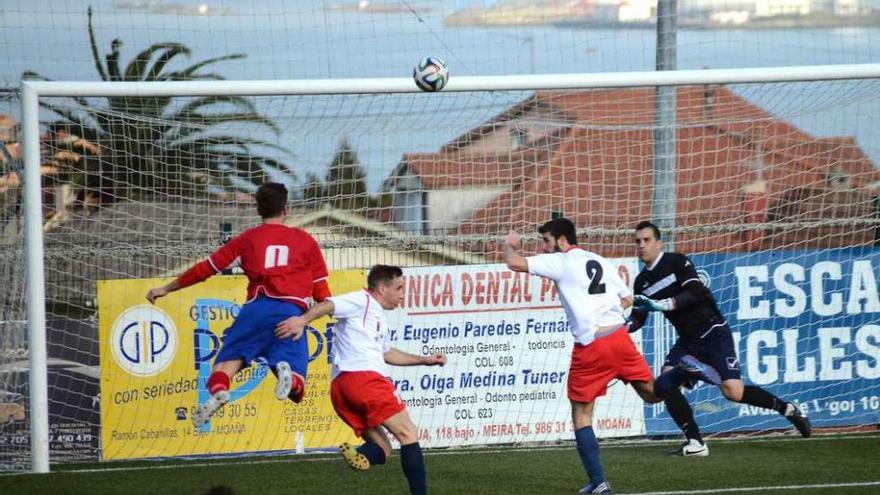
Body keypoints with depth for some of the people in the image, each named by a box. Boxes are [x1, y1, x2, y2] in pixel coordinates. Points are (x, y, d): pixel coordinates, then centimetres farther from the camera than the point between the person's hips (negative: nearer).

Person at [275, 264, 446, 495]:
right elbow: (327, 305, -15)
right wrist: (303, 319, -34)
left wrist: (425, 360, 48)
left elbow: (387, 353, 47)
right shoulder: (362, 301, 2)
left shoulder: (378, 316, 32)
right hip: (365, 377, -10)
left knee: (382, 448, 7)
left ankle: (360, 456, -25)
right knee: (408, 433, -4)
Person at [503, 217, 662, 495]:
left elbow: (515, 264, -6)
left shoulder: (560, 262, 0)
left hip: (590, 348, -5)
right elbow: (627, 299, 26)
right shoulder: (600, 262, 19)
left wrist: (510, 246, 15)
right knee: (652, 393, 13)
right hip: (618, 335, 5)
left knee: (581, 415, 6)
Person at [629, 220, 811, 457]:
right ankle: (695, 442, -7)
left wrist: (663, 304, -32)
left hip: (712, 332, -7)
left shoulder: (677, 262, -11)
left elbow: (696, 292, -23)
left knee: (733, 392, -17)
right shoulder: (642, 281, 8)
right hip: (688, 340, 7)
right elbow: (638, 318, 10)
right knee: (664, 383, -14)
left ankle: (787, 409, 6)